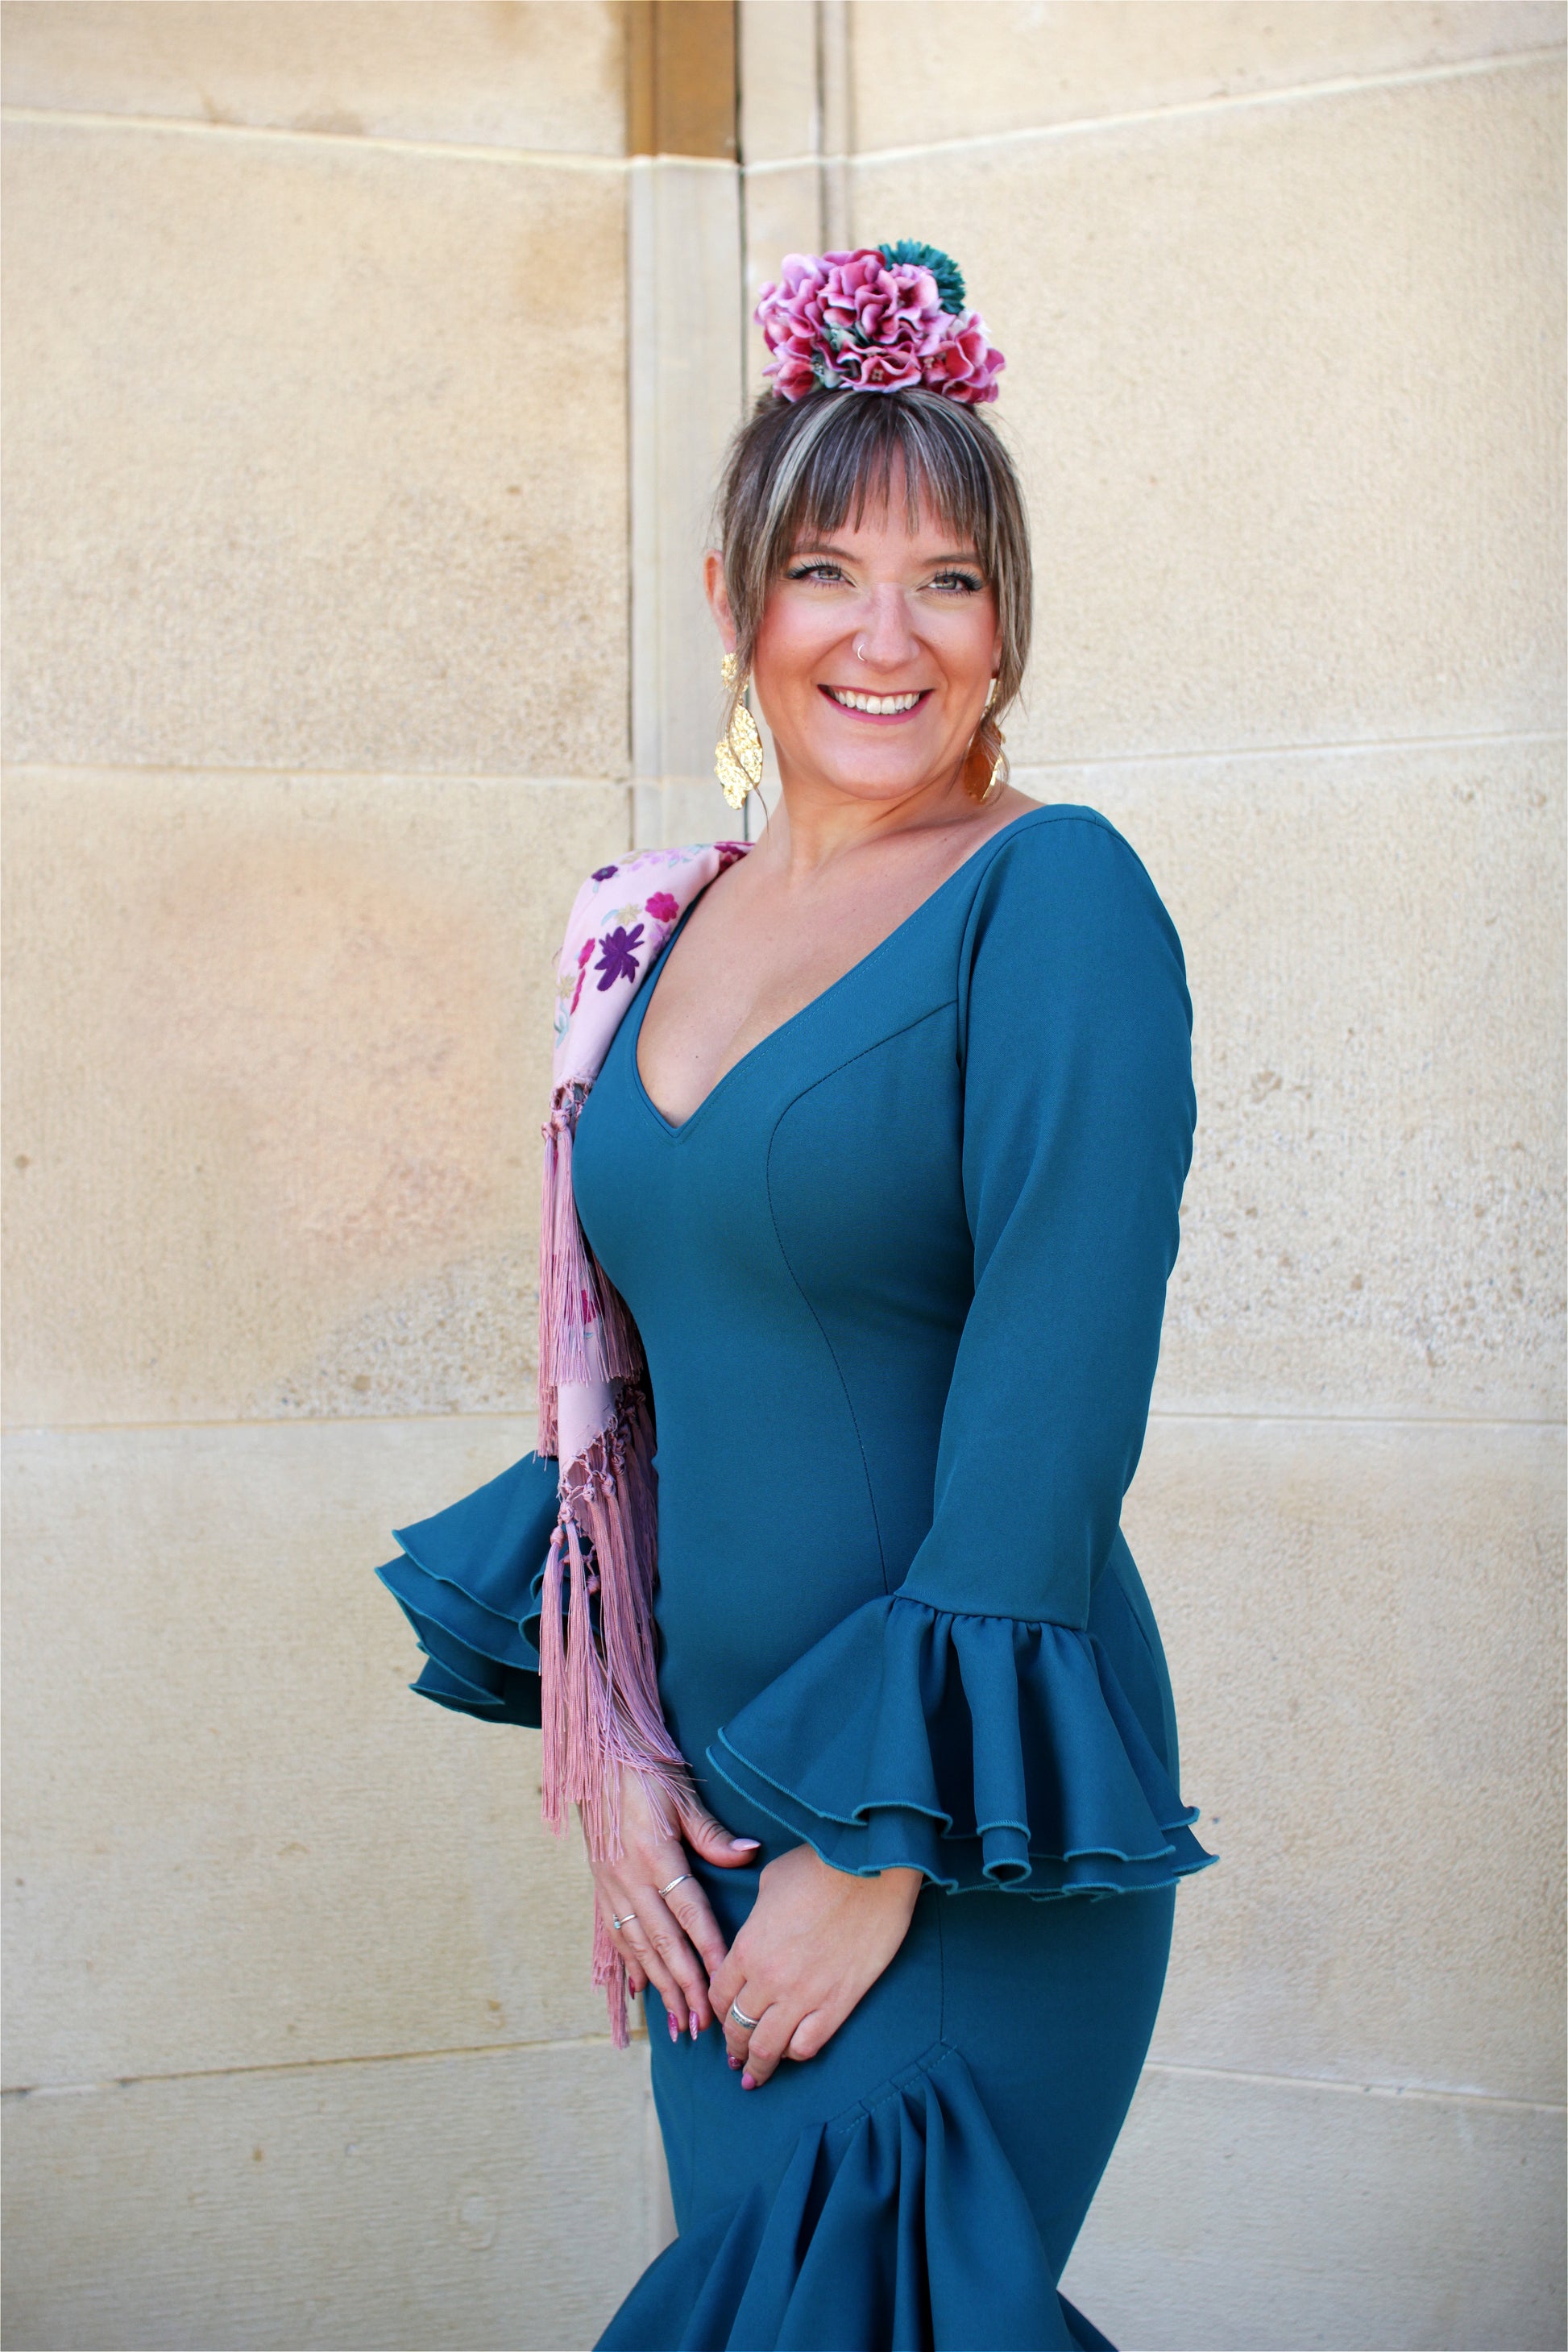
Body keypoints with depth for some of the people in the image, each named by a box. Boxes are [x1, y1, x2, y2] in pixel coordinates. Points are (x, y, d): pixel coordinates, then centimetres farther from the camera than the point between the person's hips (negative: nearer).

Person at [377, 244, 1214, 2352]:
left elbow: (1055, 1405, -17)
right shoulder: (658, 933, 7)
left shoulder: (1056, 900, -12)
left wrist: (886, 1848, -17)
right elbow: (618, 1379, 12)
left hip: (971, 1824, -6)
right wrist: (605, 1752, 0)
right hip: (709, 1804, 6)